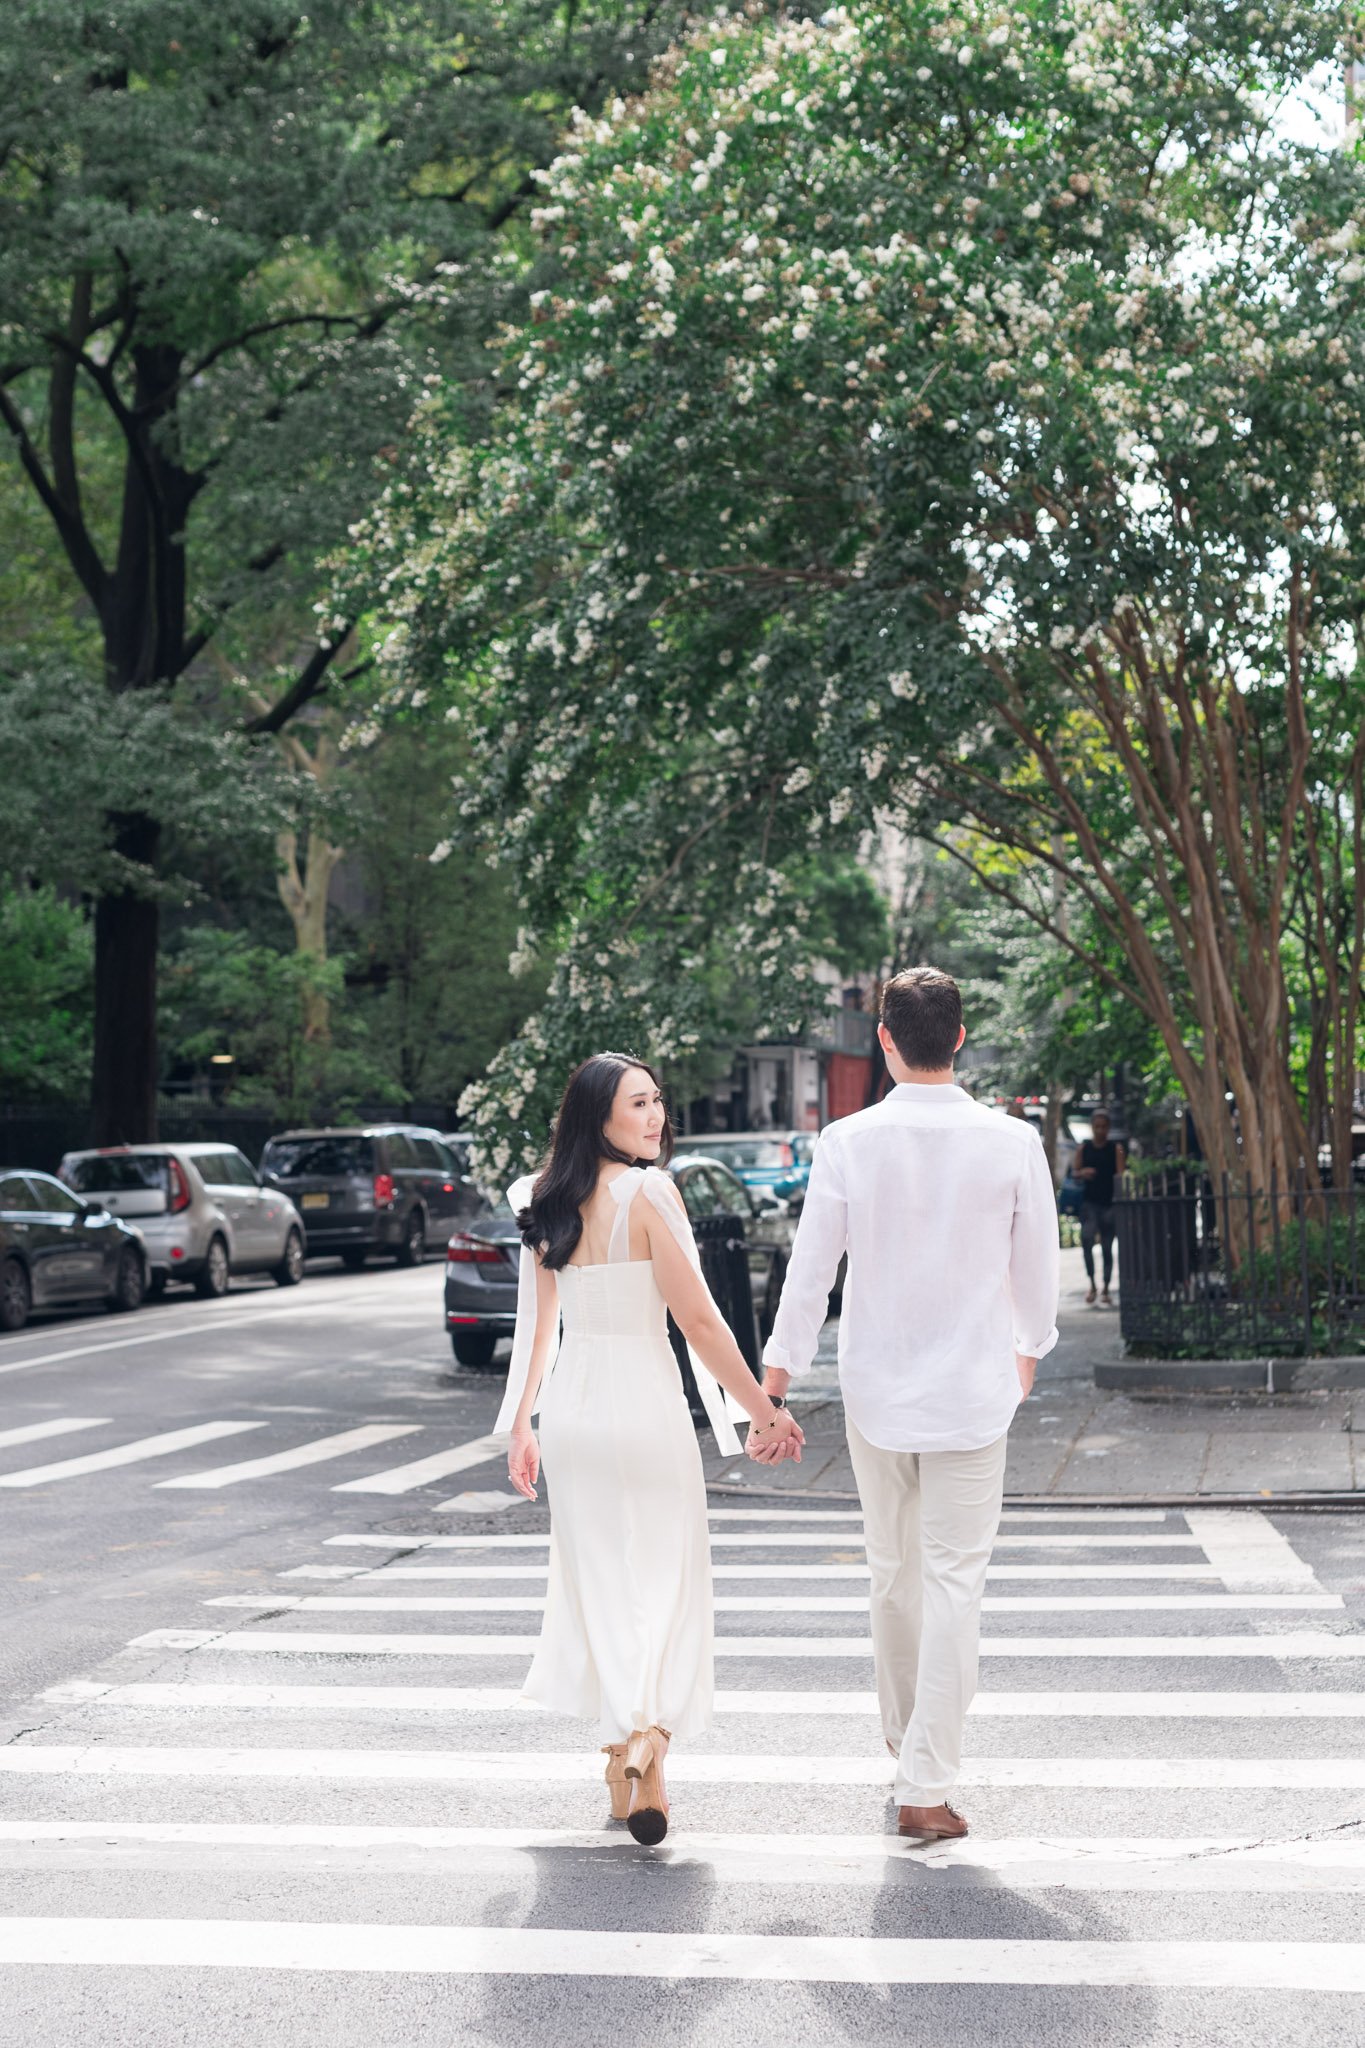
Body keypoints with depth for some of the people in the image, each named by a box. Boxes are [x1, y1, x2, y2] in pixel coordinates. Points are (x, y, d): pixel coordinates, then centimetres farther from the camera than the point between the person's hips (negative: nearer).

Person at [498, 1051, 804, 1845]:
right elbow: (697, 1317, -14)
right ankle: (648, 1741, -14)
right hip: (646, 1403, -5)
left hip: (573, 1408, 6)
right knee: (666, 1584, 4)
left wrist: (522, 1424, 19)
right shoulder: (650, 1192, -13)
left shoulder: (549, 1203, 6)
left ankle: (620, 1768, 19)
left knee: (598, 1586, 13)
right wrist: (764, 1409, -7)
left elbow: (539, 1324, 10)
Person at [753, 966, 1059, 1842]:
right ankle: (927, 1786, -2)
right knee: (956, 1581, 1)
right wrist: (1028, 1348, 23)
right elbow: (1038, 1270, 3)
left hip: (876, 1389, 2)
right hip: (973, 1391, -2)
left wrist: (773, 1392, 4)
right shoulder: (1013, 1143, -8)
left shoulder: (848, 1143, -8)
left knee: (894, 1571, 18)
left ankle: (906, 1733, 37)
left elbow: (810, 1272, -4)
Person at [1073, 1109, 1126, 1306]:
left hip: (1109, 1203, 0)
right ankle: (1092, 1284, -4)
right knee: (1086, 1238, -19)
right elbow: (1074, 1171, 9)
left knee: (1107, 1247, 4)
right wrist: (1082, 1173, -12)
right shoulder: (1083, 1147, 7)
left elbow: (1121, 1174, -3)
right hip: (1089, 1202, 0)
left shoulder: (1116, 1148, 2)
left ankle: (1105, 1291, 12)